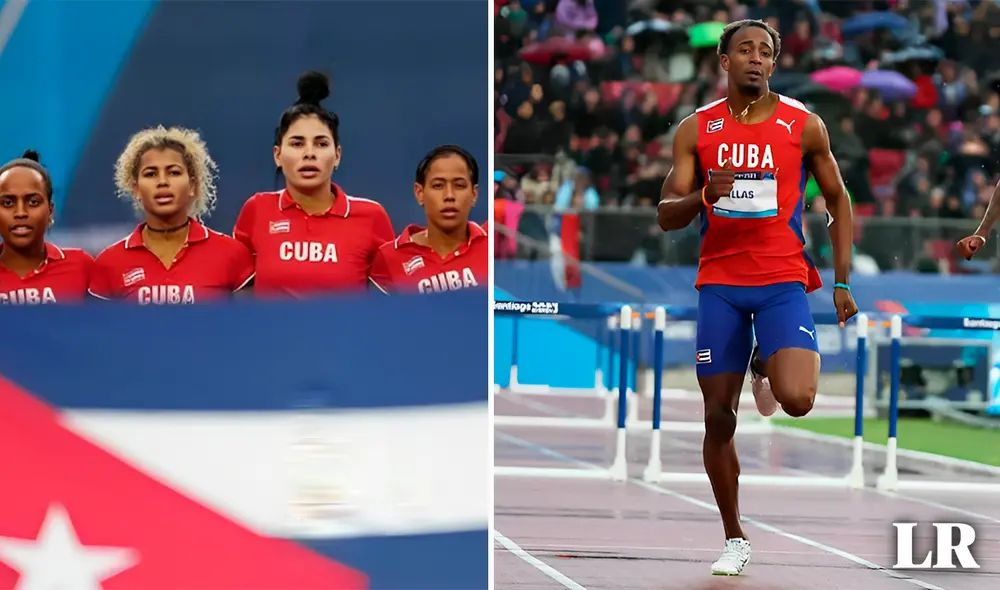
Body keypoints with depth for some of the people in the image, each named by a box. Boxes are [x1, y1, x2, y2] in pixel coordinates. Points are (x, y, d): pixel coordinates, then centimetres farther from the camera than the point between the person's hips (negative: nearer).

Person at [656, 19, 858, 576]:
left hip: (783, 282, -2)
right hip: (720, 283, 2)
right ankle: (735, 538, 17)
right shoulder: (696, 129, 3)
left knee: (796, 400, -22)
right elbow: (667, 217, 2)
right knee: (718, 416, 2)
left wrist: (843, 282, 4)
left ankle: (771, 371, 16)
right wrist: (703, 195, -20)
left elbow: (839, 201, 10)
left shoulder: (805, 126, 0)